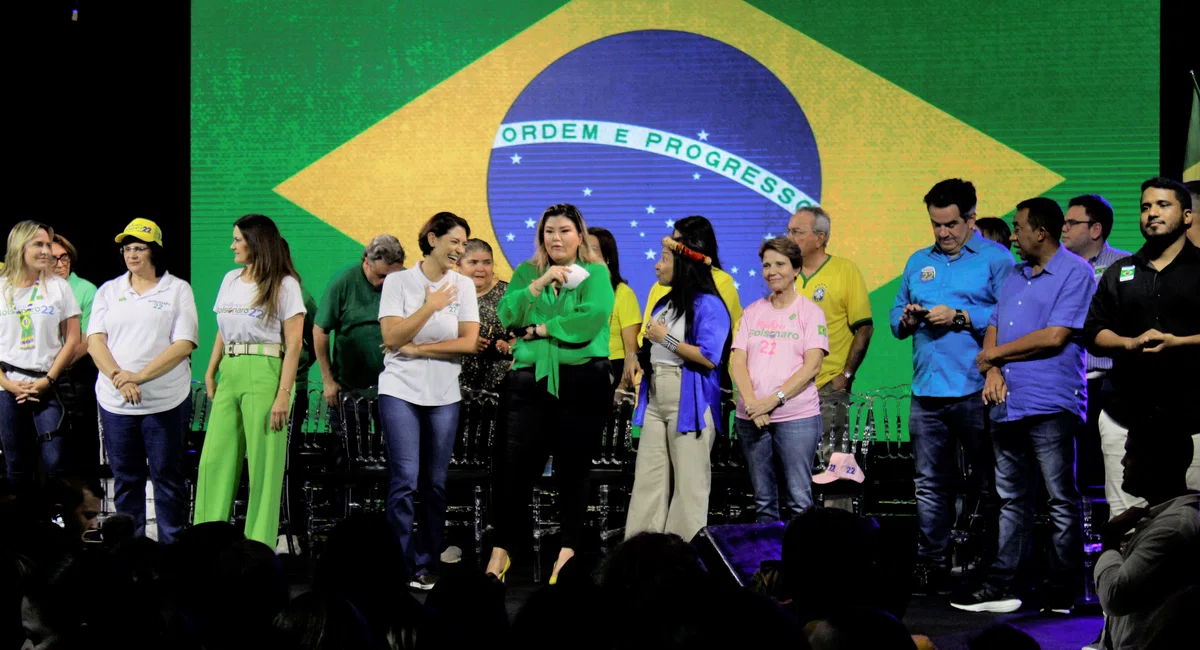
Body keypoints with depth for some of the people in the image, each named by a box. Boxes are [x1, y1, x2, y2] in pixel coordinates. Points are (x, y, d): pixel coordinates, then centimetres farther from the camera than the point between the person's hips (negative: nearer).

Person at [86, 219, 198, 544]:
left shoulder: (178, 290, 3)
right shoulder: (109, 290, 12)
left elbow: (184, 344, -6)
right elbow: (95, 340, 4)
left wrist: (140, 376, -15)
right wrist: (118, 377, -14)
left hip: (166, 402, -3)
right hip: (115, 401, 3)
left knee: (167, 477, 0)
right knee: (126, 479, 7)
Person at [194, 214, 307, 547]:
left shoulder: (284, 284, -3)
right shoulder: (231, 280, 16)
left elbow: (293, 343, -7)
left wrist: (283, 394, -14)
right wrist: (211, 372, 10)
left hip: (265, 376, -6)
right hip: (230, 375, 6)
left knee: (264, 466, -4)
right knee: (214, 460, 2)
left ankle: (259, 547, 1)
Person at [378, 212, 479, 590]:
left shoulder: (463, 286, 5)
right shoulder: (398, 282, -1)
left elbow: (469, 342, -3)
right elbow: (392, 338, -10)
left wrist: (416, 349, -9)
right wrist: (430, 306, -14)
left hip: (444, 396, 3)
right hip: (401, 391, -3)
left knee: (435, 484, 5)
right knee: (405, 481, -10)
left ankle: (428, 566, 11)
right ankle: (402, 567, -7)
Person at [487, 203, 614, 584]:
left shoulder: (595, 273, 4)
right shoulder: (527, 272, 13)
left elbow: (592, 317, -14)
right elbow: (506, 314, -2)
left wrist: (542, 329, -8)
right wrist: (539, 284, -12)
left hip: (582, 384, -2)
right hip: (531, 380, 2)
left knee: (573, 470, 3)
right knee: (517, 467, 0)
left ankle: (568, 552, 10)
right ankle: (500, 552, 7)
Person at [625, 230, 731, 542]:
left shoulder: (707, 305, -9)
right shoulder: (664, 303, 16)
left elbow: (709, 358, -19)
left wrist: (665, 338, -14)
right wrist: (643, 359, 6)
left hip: (689, 402, -8)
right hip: (655, 399, 8)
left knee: (688, 481, -4)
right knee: (648, 479, 7)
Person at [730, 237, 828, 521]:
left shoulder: (810, 312, 1)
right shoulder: (752, 312, 12)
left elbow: (812, 366, -8)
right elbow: (737, 362, 4)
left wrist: (774, 400, -17)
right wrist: (752, 402, -12)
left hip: (797, 416, -4)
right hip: (751, 418, 4)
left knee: (799, 498, -6)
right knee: (763, 499, 8)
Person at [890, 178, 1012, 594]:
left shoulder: (996, 258, 0)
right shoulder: (918, 262, 19)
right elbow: (895, 316, 22)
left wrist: (960, 318, -15)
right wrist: (906, 321, 0)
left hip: (976, 391, -5)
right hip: (927, 389, 5)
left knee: (988, 485, 1)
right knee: (930, 483, 6)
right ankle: (931, 566, 11)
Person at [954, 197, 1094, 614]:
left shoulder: (1074, 272, -5)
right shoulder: (1014, 276, 20)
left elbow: (1055, 337, -14)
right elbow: (993, 329, 18)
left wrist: (994, 355, -4)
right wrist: (993, 371, -3)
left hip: (1051, 406, -8)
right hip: (1008, 404, 8)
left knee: (1061, 502, -2)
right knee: (1011, 501, 10)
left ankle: (1062, 595, 2)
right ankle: (1001, 587, 13)